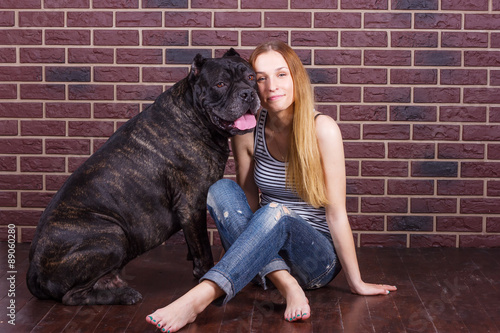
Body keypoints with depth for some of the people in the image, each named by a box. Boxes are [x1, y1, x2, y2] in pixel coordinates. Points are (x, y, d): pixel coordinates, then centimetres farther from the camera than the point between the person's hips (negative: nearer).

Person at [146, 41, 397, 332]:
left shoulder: (322, 128, -15)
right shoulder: (248, 131, -5)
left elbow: (336, 212, -12)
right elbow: (249, 205, 4)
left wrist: (356, 283, -6)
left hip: (319, 258, -4)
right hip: (266, 251, 4)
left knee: (277, 213, -35)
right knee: (222, 189, -21)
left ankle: (199, 298, -44)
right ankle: (286, 285, -31)